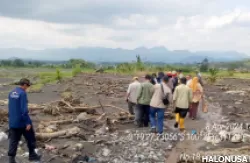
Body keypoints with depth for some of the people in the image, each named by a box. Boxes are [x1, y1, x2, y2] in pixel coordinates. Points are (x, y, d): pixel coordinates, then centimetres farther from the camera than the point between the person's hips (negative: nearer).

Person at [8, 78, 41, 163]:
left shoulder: (11, 93, 8)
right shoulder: (22, 93, -17)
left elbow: (11, 108, 16)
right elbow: (24, 110, -21)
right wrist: (28, 122, -18)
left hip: (12, 122, 7)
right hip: (22, 122, -7)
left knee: (13, 140, 10)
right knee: (30, 138, 13)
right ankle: (32, 155, 26)